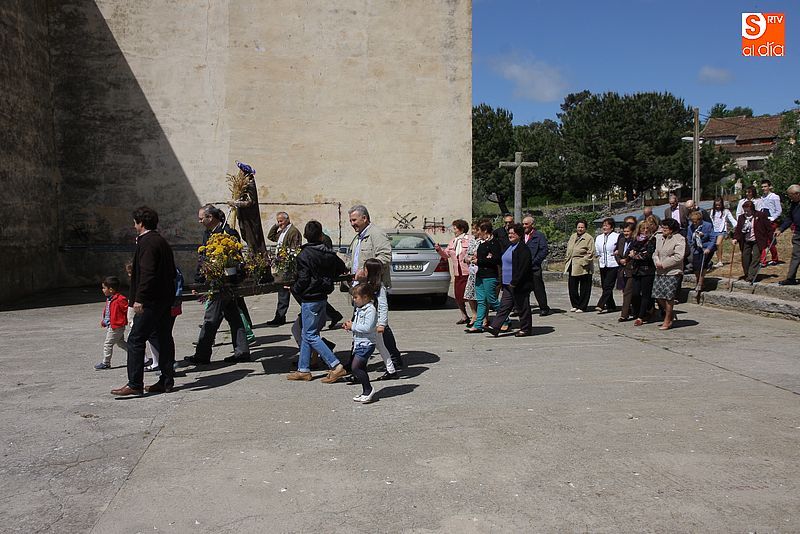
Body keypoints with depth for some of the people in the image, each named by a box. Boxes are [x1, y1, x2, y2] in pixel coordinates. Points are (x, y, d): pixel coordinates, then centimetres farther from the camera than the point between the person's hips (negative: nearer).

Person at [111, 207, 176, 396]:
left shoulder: (147, 242, -13)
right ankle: (167, 381, 15)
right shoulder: (162, 242, 17)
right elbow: (171, 272, 21)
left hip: (151, 302, -10)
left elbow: (147, 273, -22)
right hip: (165, 299, 10)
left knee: (136, 340, -5)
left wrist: (139, 299, -23)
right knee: (164, 338, 10)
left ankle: (134, 384, -5)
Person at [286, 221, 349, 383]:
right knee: (307, 334, 15)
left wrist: (294, 289, 1)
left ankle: (336, 366, -11)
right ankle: (303, 370, 18)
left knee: (311, 335, -4)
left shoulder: (304, 255, -14)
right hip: (323, 297, 7)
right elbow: (343, 269, 14)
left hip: (310, 299, -7)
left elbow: (303, 279, -18)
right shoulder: (329, 254, 4)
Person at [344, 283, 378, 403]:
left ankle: (368, 389, -2)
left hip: (366, 344, -10)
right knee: (361, 368, 13)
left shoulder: (370, 310, -16)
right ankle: (366, 392, 22)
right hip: (359, 343, 10)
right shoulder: (359, 309, 14)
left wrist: (353, 326, -17)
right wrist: (350, 326, 6)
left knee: (355, 367, -13)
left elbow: (367, 328, -25)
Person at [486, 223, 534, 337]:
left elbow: (523, 268, -20)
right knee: (504, 306, 6)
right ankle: (495, 328, 4)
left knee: (522, 307, 3)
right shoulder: (509, 247, 15)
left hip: (520, 285, -9)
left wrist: (514, 283, -20)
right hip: (508, 285, 9)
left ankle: (526, 329, 15)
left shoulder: (523, 249, -14)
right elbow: (503, 264, 22)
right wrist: (502, 281, 16)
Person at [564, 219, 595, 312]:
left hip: (583, 268, -6)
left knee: (584, 289, 2)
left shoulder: (589, 238, -6)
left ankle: (582, 307, 10)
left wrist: (583, 263, -17)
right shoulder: (572, 237, 15)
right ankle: (575, 305, 21)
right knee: (572, 287, 9)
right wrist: (568, 261, 12)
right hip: (572, 266, 7)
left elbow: (590, 253, -11)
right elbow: (568, 250, 22)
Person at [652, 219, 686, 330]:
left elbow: (678, 256, -16)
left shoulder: (679, 239, -7)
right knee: (658, 296, 4)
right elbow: (655, 253, 16)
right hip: (659, 272, 7)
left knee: (668, 297, -4)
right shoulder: (659, 238, 14)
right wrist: (657, 262, -5)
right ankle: (668, 316, 25)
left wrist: (663, 264, -14)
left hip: (672, 273, -7)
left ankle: (667, 321, 8)